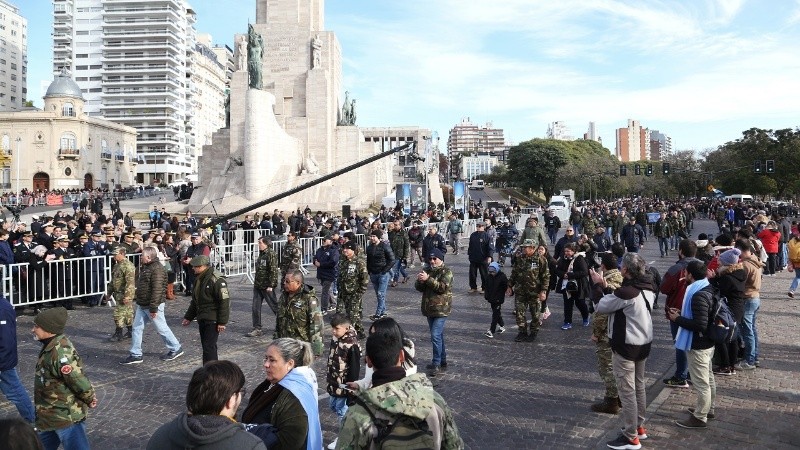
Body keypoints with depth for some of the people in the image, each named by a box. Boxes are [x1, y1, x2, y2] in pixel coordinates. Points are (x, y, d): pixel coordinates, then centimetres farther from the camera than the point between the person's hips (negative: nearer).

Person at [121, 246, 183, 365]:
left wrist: (153, 308, -27)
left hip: (153, 305, -10)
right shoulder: (145, 267, 13)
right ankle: (135, 355, 13)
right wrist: (138, 304, 23)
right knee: (137, 328, 8)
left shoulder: (157, 269, -21)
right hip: (142, 305, 10)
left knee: (161, 328, 1)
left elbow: (157, 290, -26)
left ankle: (176, 349, 16)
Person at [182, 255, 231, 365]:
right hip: (202, 319, 9)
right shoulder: (198, 279, 13)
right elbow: (195, 301, 24)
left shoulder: (217, 280, -17)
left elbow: (224, 301, -20)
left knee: (209, 347, -11)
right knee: (206, 346, 14)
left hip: (213, 320, -9)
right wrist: (188, 317, 23)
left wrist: (222, 322, -21)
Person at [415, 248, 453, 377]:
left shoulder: (446, 272, -7)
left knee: (436, 336, -14)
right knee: (438, 336, 15)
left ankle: (436, 364, -8)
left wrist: (428, 279, -26)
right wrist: (420, 281, -14)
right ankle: (442, 362, 25)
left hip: (441, 309, -7)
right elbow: (418, 288, 8)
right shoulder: (427, 270, 12)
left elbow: (443, 287, -22)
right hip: (429, 308, 7)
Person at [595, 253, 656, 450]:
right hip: (644, 343, 9)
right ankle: (639, 427, 34)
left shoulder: (625, 292, -26)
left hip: (625, 345, -9)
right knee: (639, 386, 20)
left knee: (627, 391, 1)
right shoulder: (648, 288, 0)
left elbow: (601, 307, -15)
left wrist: (608, 293, 1)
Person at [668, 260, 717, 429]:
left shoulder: (699, 295, -28)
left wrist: (678, 319, -20)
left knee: (701, 382, 2)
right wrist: (682, 313, 9)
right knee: (708, 377, 24)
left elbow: (700, 325, -31)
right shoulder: (708, 288, 4)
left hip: (698, 345, -10)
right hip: (707, 342, 11)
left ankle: (699, 418, 14)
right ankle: (708, 408, 40)